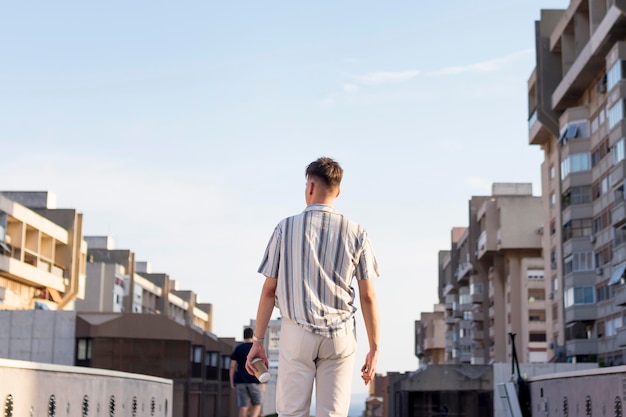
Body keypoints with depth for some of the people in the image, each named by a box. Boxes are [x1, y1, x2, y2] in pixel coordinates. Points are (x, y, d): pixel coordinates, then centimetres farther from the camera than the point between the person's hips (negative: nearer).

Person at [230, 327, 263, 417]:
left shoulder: (237, 348, 7)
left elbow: (232, 366, 3)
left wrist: (232, 382, 8)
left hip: (240, 380, 2)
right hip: (254, 381, -2)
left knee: (243, 406, 3)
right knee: (257, 404, 9)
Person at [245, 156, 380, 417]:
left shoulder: (286, 228, -2)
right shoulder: (355, 233, -1)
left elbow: (269, 290, -2)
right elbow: (368, 296, -2)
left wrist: (258, 340, 4)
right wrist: (374, 348, 5)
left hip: (297, 333, -1)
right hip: (339, 336, 1)